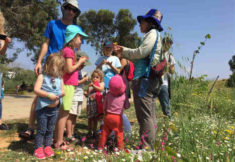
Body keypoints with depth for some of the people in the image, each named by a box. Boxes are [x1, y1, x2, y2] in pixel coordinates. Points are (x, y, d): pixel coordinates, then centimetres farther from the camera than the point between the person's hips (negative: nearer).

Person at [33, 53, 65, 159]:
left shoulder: (60, 79, 6)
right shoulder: (42, 76, -8)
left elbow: (63, 91, 9)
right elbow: (36, 90, -17)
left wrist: (60, 94, -13)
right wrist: (48, 95, -24)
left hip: (54, 109, 5)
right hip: (43, 109, -4)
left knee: (50, 130, 15)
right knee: (41, 130, 5)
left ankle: (47, 147, 28)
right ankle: (38, 149, 19)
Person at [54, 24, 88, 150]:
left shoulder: (68, 50, 19)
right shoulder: (68, 50, -11)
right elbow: (69, 69, -19)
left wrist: (80, 63, 10)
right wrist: (80, 62, -7)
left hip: (68, 85, 10)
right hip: (67, 85, -10)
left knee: (62, 114, 14)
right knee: (64, 114, -4)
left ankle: (58, 140, 24)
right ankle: (59, 142, 5)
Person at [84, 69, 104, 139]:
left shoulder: (101, 83, 3)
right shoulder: (90, 84, 12)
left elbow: (101, 89, -18)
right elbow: (88, 94, 17)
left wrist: (93, 85, -22)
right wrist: (85, 93, -4)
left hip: (97, 103, -2)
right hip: (90, 102, 3)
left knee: (96, 118, 7)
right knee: (90, 118, 7)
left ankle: (94, 132, 19)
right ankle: (89, 132, 20)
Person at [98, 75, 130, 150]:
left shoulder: (108, 94, -3)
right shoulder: (124, 95, -9)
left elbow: (104, 107, 5)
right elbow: (127, 106, 0)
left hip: (108, 116, 3)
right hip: (118, 117, -2)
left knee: (104, 132, 13)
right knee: (119, 133, 7)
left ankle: (100, 147, 21)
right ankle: (120, 148, 10)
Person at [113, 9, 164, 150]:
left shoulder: (153, 33, -1)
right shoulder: (155, 35, 27)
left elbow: (141, 52, -12)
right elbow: (139, 57, 25)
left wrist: (123, 50, 4)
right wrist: (123, 50, 20)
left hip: (145, 78, -10)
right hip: (150, 80, 10)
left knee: (145, 116, -10)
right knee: (150, 115, 10)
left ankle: (147, 147, -6)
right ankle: (150, 147, 18)